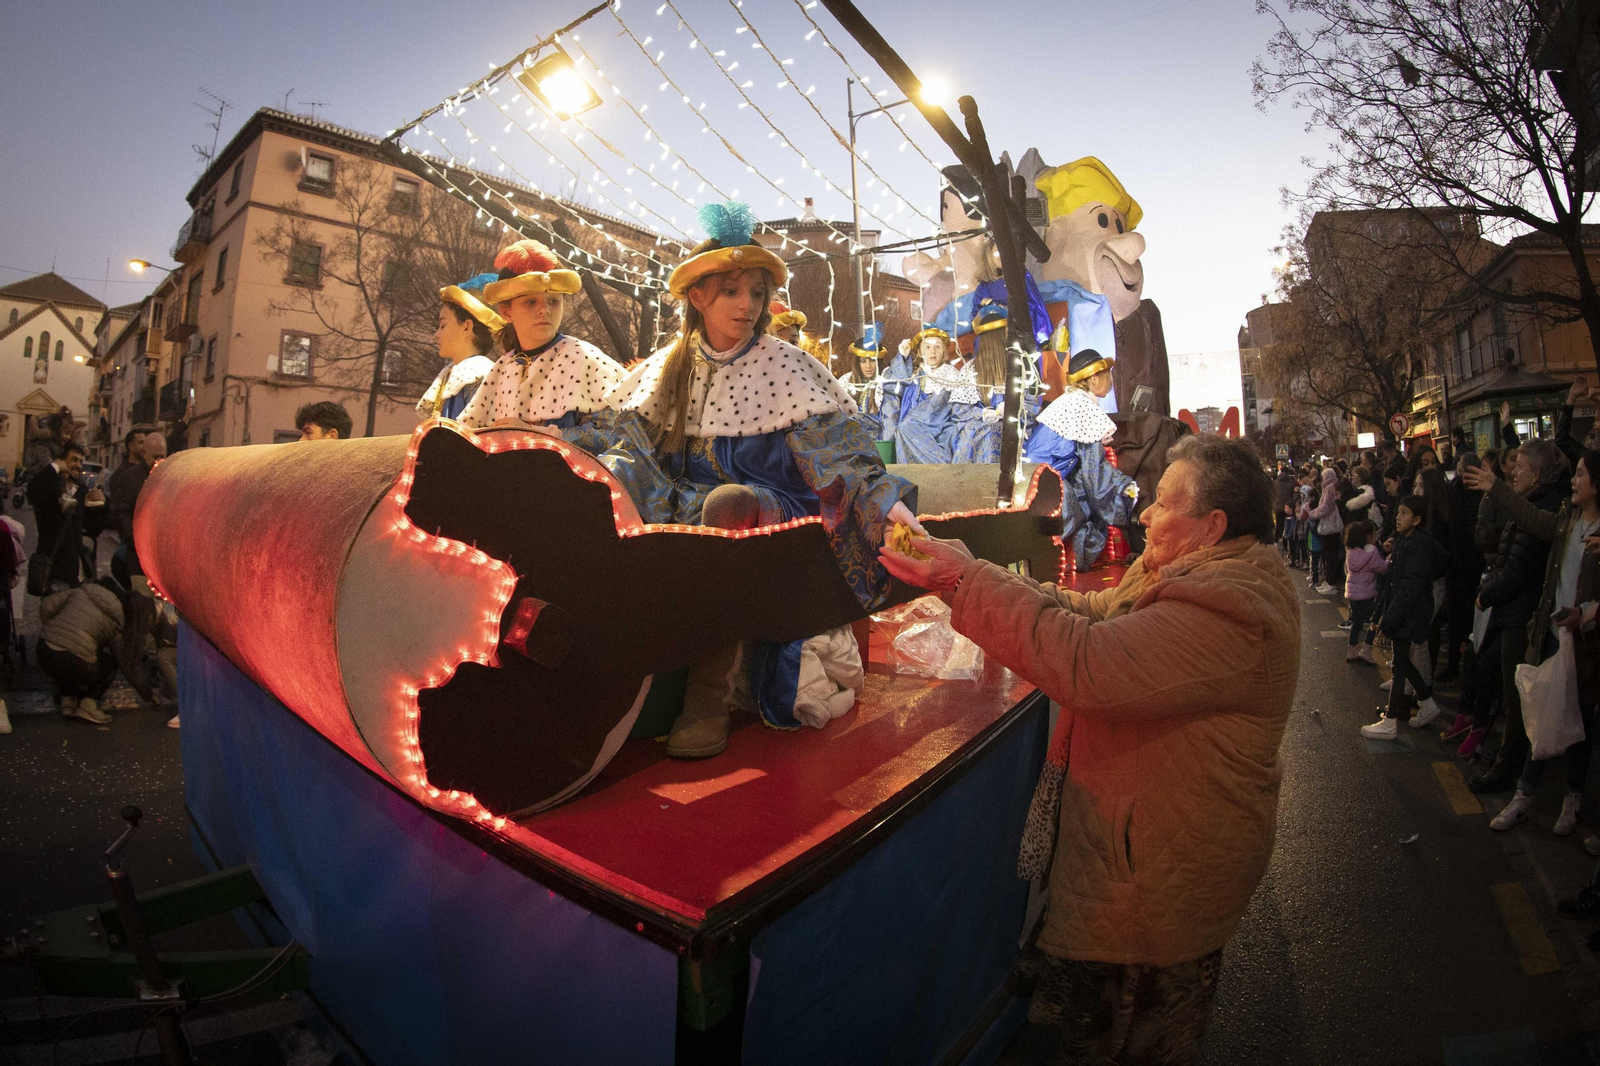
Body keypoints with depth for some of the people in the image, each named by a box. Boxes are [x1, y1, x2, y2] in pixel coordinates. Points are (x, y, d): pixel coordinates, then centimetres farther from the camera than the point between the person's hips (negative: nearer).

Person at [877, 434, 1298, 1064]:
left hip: (1155, 868, -9)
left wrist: (970, 581, -34)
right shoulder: (1217, 576, 4)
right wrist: (972, 579, -7)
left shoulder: (1227, 611, -30)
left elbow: (1085, 664, -39)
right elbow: (1093, 614, 3)